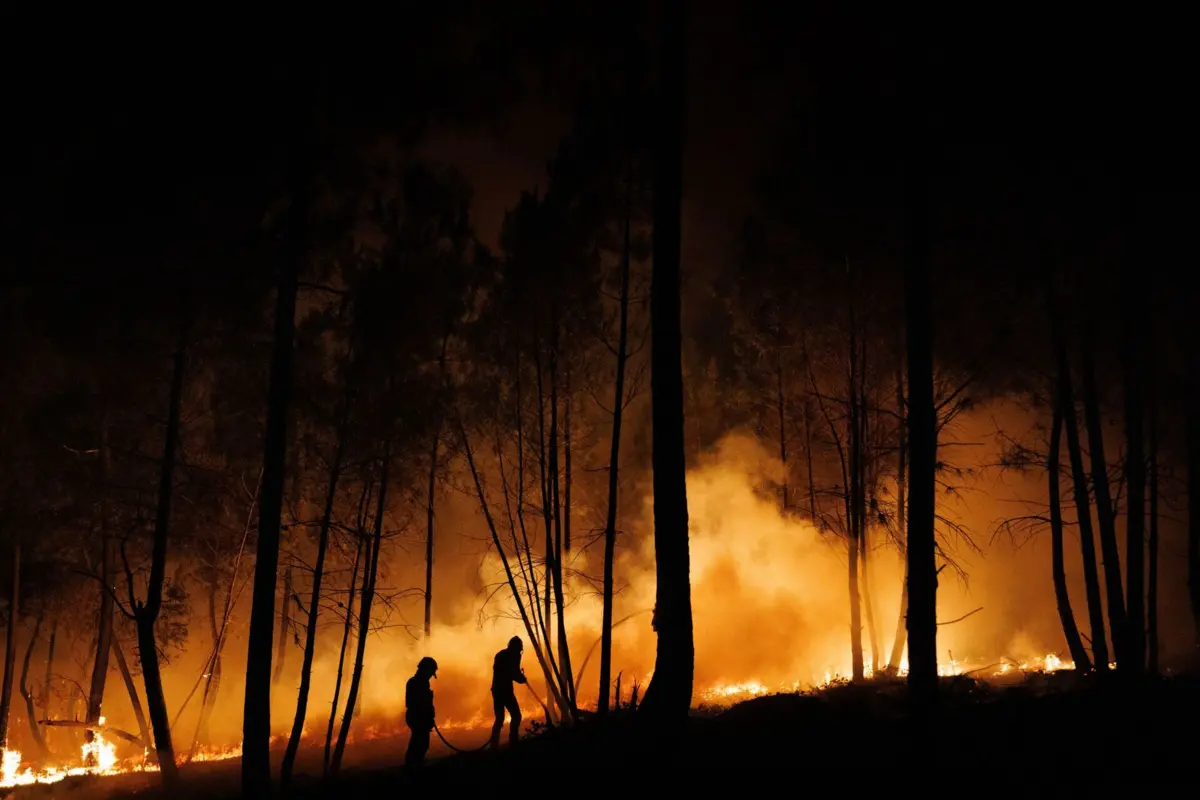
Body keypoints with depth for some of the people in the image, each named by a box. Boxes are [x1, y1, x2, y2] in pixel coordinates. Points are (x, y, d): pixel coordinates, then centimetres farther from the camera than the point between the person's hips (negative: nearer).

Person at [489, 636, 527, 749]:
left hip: (496, 689, 7)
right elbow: (515, 674, -8)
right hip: (505, 690, -7)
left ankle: (494, 746, 3)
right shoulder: (514, 655, -3)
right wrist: (522, 678, 13)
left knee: (499, 719, 12)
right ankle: (513, 743, -11)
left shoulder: (499, 655, 19)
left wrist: (519, 676, 23)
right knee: (516, 716, -2)